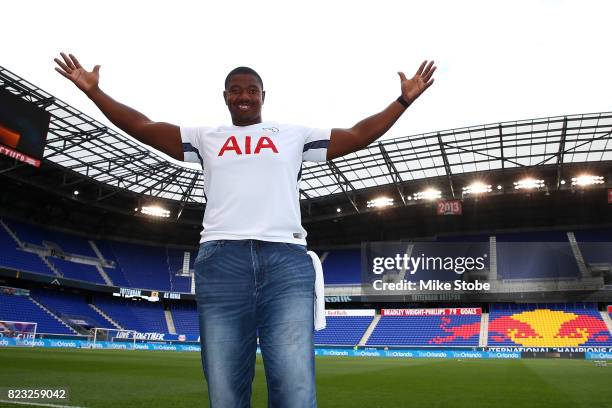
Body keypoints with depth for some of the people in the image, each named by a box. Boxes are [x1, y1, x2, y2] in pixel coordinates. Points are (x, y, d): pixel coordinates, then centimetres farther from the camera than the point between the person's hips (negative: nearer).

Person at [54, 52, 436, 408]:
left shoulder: (294, 135, 23)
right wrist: (94, 91, 18)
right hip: (221, 262, 1)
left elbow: (357, 136, 22)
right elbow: (143, 127, 22)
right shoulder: (207, 137, 25)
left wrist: (404, 100, 18)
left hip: (287, 261, -1)